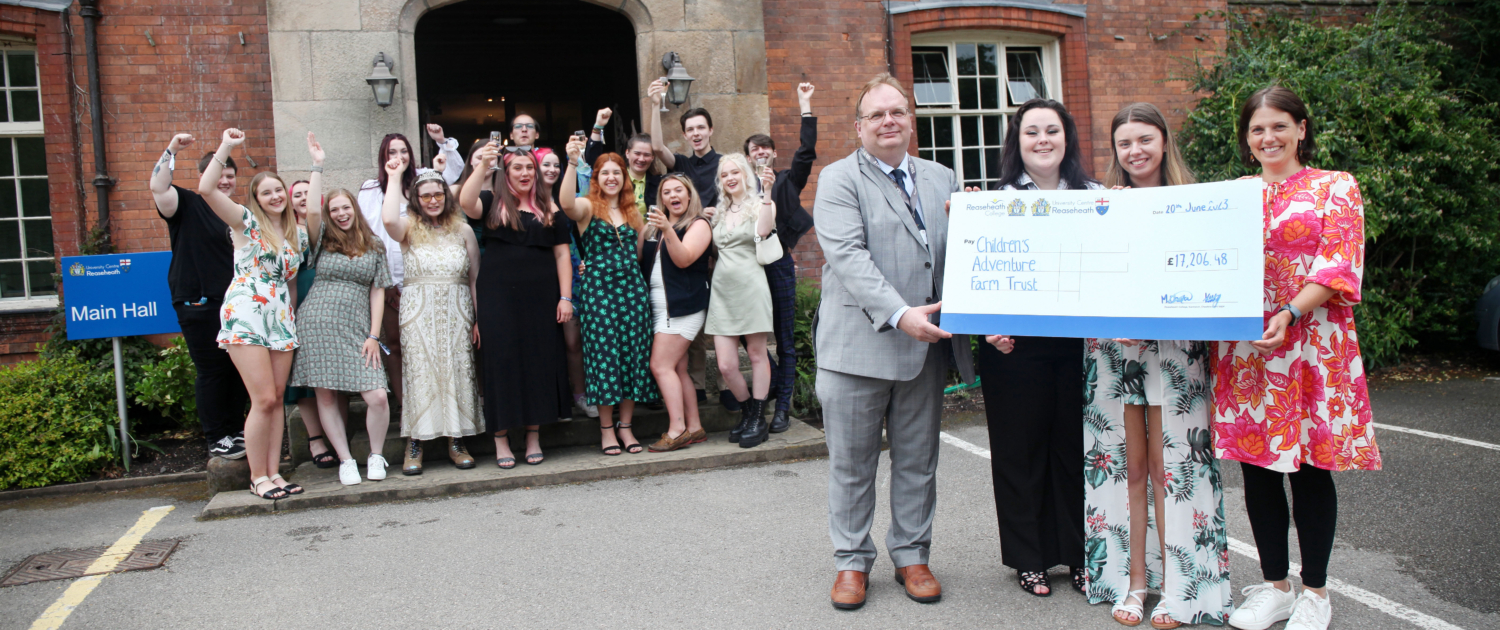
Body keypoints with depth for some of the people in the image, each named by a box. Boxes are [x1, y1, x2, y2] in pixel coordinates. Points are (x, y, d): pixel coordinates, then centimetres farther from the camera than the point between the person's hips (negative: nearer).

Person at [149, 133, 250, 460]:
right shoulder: (189, 204, -2)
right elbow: (158, 188, -22)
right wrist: (171, 151, -24)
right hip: (200, 306, -6)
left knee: (238, 369, 10)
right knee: (211, 372, -1)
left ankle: (235, 430, 21)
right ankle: (216, 440, 7)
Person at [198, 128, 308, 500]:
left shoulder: (296, 234, 18)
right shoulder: (246, 222, -1)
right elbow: (205, 189, -9)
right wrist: (226, 147, -8)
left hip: (282, 320, 6)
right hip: (246, 316, -5)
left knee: (277, 399, 5)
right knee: (264, 399, -10)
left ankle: (274, 473, 11)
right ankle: (258, 477, 0)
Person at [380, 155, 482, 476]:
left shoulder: (462, 229, 9)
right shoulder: (409, 228, 5)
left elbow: (475, 277, 8)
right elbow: (388, 219, -20)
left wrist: (479, 318, 1)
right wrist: (394, 177, -10)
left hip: (456, 313, 1)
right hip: (418, 314, -1)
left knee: (457, 373, 1)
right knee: (418, 374, -2)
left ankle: (456, 442, 11)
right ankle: (414, 445, 6)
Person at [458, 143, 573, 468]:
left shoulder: (549, 209, 11)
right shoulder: (493, 203, 7)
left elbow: (561, 254, 8)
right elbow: (466, 203, -15)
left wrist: (565, 297, 0)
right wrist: (483, 165, -22)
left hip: (541, 296, 2)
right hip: (498, 295, -2)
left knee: (540, 362, 3)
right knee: (502, 362, -1)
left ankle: (534, 437, 14)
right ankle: (501, 438, 6)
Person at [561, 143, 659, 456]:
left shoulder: (633, 213, 18)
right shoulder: (587, 207, 3)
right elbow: (566, 203, -23)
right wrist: (572, 162, -31)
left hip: (633, 289, 4)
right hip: (599, 290, -4)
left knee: (633, 355, 3)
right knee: (604, 356, -3)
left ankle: (625, 425, 14)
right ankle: (606, 428, 8)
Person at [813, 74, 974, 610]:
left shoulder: (942, 179, 15)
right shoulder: (839, 180, -2)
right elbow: (847, 255, -16)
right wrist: (899, 314, -26)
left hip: (926, 345, 4)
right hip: (858, 345, -4)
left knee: (918, 460, 13)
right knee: (851, 462, 7)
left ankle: (911, 555, 29)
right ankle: (852, 560, 23)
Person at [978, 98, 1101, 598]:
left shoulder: (1096, 196, 9)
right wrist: (989, 325, -13)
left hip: (1079, 341, 2)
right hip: (1016, 345, -2)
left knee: (1077, 443, 8)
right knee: (1021, 447, 6)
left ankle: (1078, 553, 24)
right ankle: (1028, 557, 20)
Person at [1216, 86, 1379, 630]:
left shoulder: (1335, 188, 4)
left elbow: (1337, 268, -7)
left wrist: (1289, 314, -21)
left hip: (1311, 343, -3)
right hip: (1242, 346, 4)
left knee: (1310, 467, 2)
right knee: (1256, 465, 7)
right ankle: (1273, 586, 22)